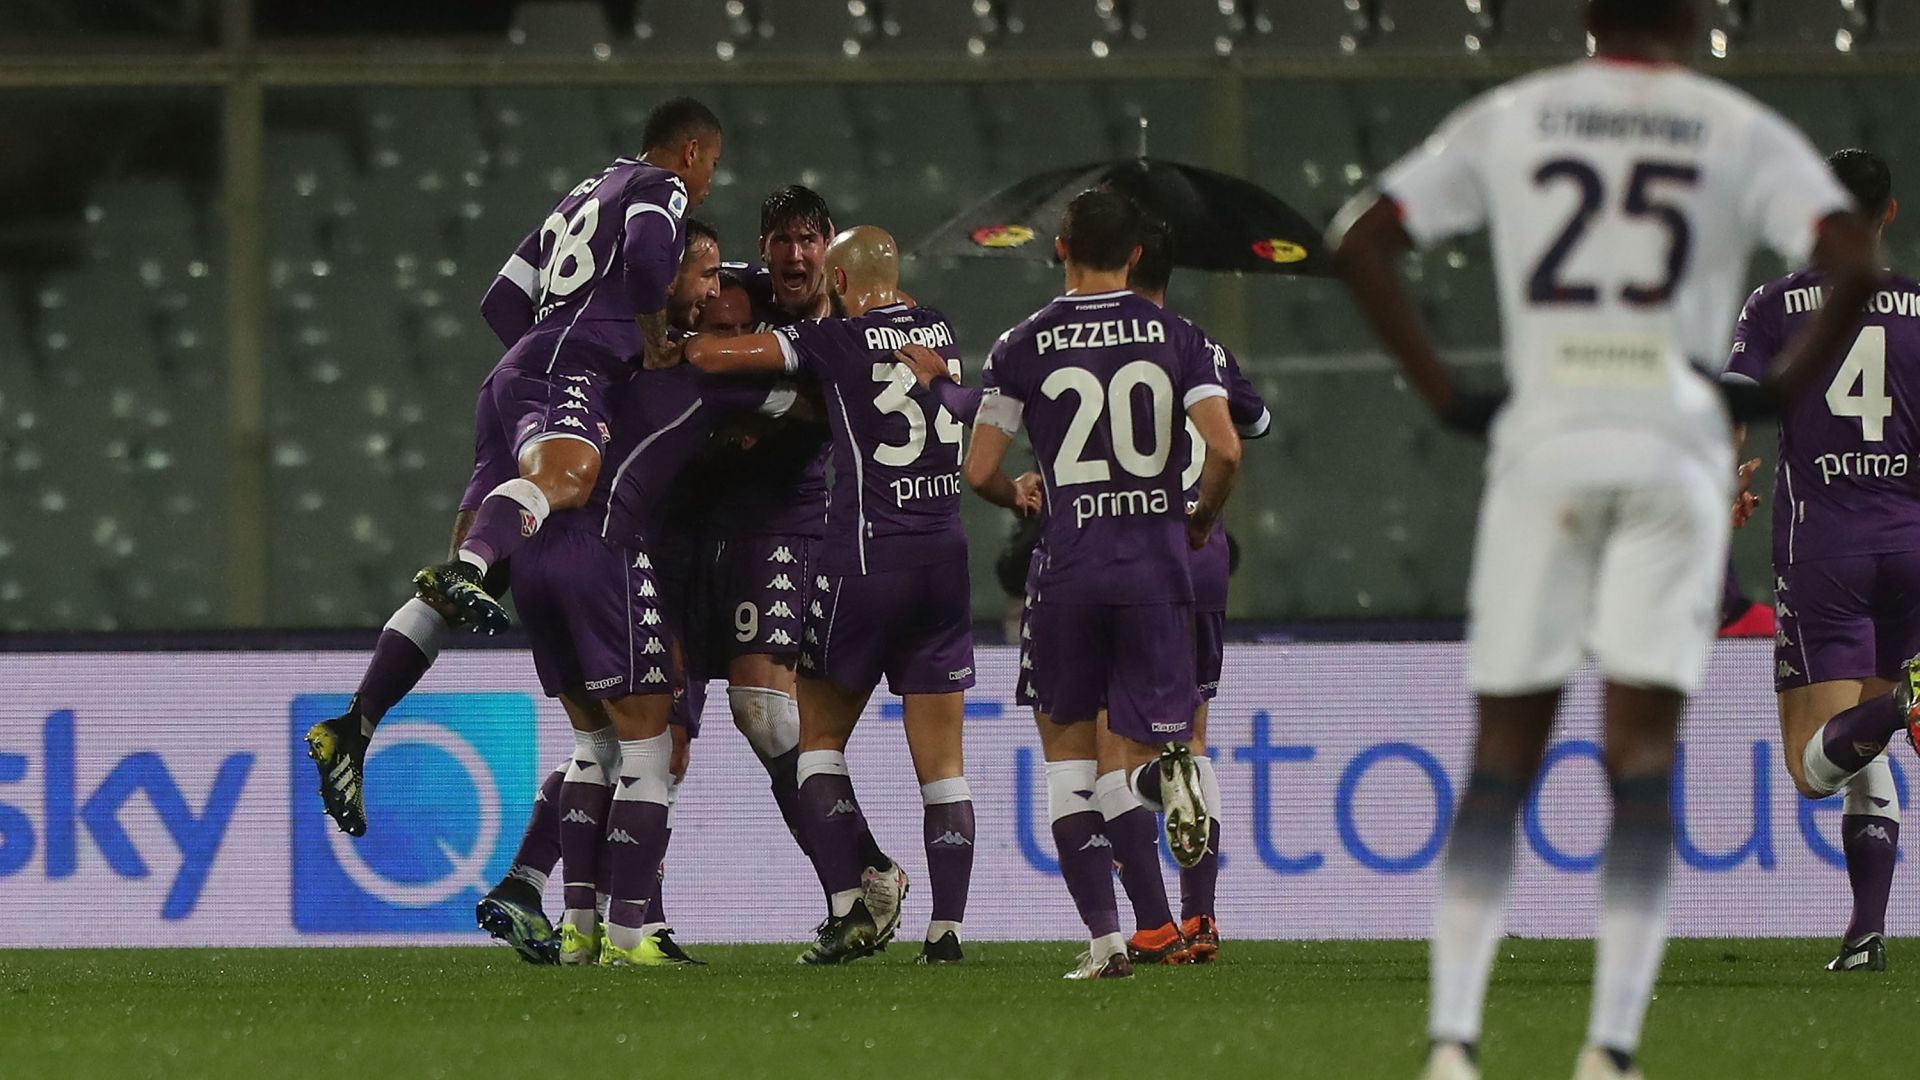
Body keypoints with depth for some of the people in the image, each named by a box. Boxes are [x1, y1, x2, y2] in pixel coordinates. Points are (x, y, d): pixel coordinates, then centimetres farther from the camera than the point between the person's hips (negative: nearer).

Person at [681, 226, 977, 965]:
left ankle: (853, 909, -4)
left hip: (865, 558, -4)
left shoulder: (836, 342, -8)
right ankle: (947, 925, 0)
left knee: (819, 737, 9)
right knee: (941, 761, 6)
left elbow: (709, 356, -10)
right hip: (945, 559, 5)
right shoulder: (939, 333, 9)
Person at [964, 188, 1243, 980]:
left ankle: (1103, 937, 3)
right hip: (1157, 561, 1)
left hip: (1070, 566, -1)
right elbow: (1225, 449, -7)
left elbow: (978, 470, 1)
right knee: (1142, 752, 8)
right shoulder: (1176, 338, 3)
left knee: (1067, 743, 15)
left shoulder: (1024, 345, 1)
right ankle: (1169, 773, -33)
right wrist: (1202, 517, 13)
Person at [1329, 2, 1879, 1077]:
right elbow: (1857, 262, -10)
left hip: (1543, 444, 1)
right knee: (1643, 759, 0)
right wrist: (1783, 387, 3)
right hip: (1674, 448, -1)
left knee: (1505, 755, 8)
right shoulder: (1741, 133, 4)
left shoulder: (1509, 120, 10)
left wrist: (1446, 394, 8)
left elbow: (1363, 239, 6)